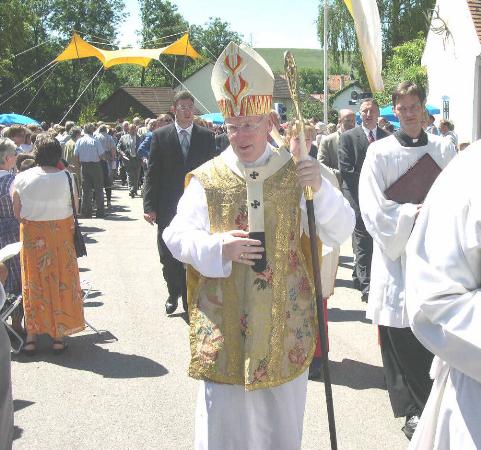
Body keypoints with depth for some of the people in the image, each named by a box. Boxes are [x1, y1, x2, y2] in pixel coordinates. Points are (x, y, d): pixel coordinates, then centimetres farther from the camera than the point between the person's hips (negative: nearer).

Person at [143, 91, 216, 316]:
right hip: (168, 208, 0)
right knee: (168, 258, 9)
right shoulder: (160, 135, 2)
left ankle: (190, 300, 15)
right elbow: (152, 173, 0)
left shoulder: (206, 136, 4)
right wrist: (149, 206, -6)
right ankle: (174, 293, 31)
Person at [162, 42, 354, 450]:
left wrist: (321, 190, -21)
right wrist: (217, 247, -24)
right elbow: (177, 236, -5)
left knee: (283, 416, 16)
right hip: (225, 323, -1)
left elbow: (340, 233, -3)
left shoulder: (297, 172, 1)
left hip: (286, 323, 1)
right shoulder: (207, 179, -1)